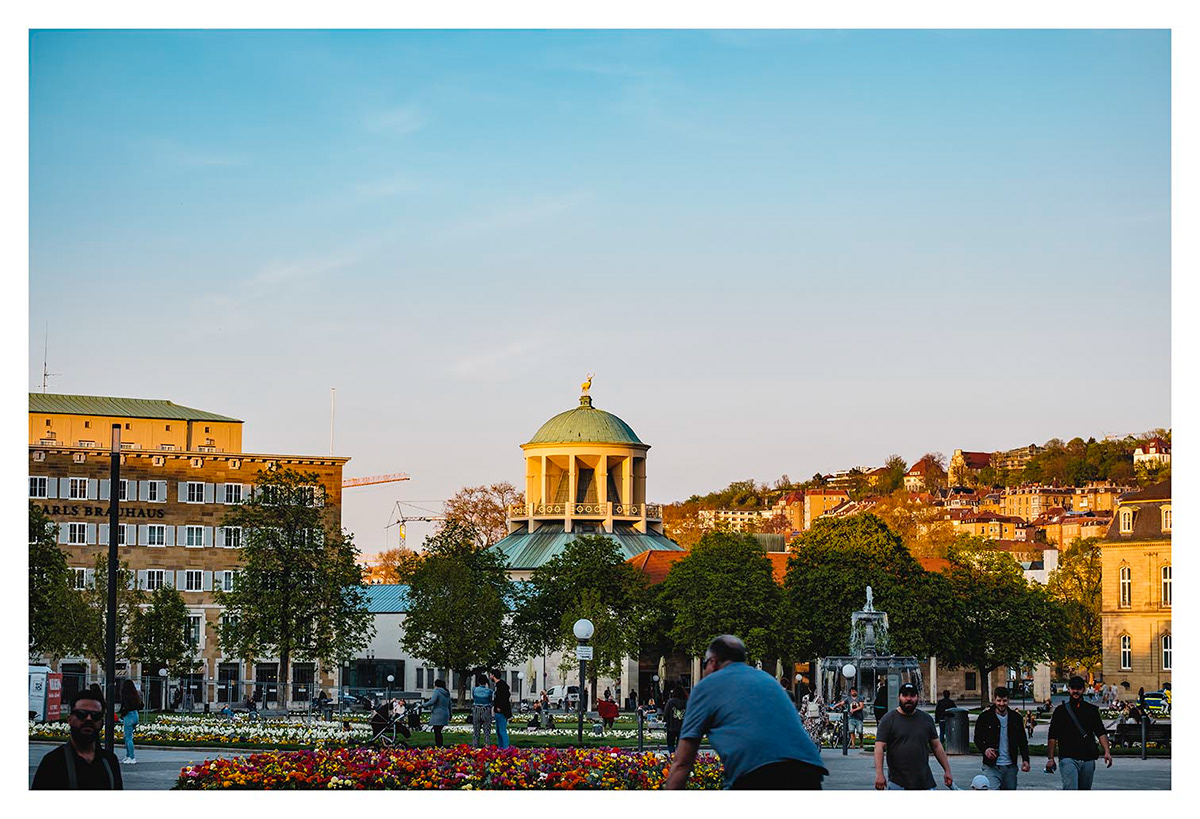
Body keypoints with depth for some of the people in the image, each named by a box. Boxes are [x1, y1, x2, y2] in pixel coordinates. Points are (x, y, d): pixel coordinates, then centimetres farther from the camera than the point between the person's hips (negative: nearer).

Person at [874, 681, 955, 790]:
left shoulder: (926, 719, 11)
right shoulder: (888, 719, 0)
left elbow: (937, 746, 16)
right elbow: (879, 748, -7)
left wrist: (947, 771, 12)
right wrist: (879, 774, -18)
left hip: (924, 781, 3)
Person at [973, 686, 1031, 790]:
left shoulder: (1016, 718, 7)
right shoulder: (985, 717, -1)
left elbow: (1023, 741, 14)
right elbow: (978, 739, 4)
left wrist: (1025, 760, 2)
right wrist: (985, 749, -17)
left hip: (1010, 766, 4)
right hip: (991, 766, -4)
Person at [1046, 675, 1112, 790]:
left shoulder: (1092, 710, 13)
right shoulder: (1061, 710, 7)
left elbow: (1101, 733, 8)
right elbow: (1052, 737, 6)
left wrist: (1107, 752, -7)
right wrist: (1050, 759, -1)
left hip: (1088, 759, 3)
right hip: (1068, 758, -3)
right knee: (1070, 790, -19)